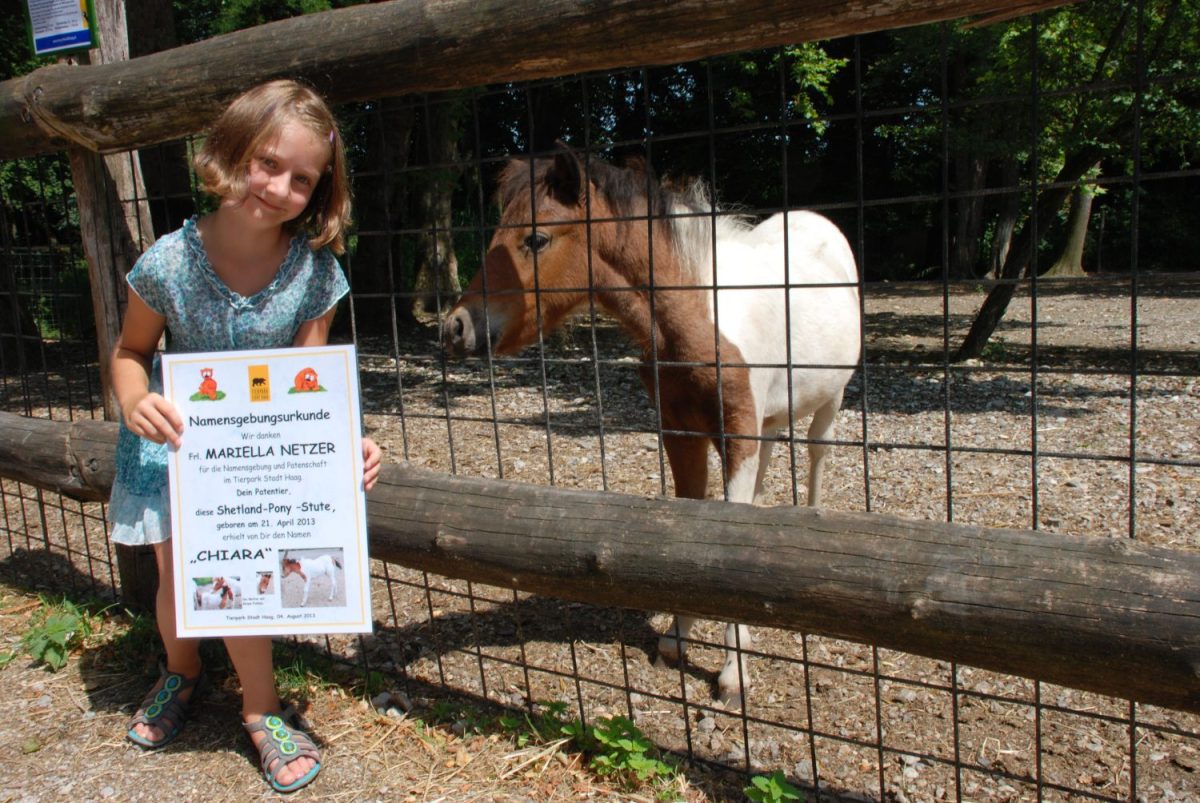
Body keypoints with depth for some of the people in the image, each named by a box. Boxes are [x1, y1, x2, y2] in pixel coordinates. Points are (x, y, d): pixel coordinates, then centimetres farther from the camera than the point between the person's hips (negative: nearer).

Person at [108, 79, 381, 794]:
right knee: (176, 572, 11)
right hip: (174, 436, 1)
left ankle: (261, 710, 23)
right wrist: (135, 400, -26)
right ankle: (182, 670, 45)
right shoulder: (170, 261, -20)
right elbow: (131, 350, -5)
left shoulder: (314, 272, -19)